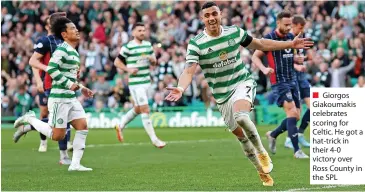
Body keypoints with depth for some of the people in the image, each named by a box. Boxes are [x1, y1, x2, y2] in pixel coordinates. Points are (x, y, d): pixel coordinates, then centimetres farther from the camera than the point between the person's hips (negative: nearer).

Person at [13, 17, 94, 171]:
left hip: (71, 98, 9)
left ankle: (75, 164, 1)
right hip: (59, 99, -9)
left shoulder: (74, 52, 16)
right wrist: (69, 84, -21)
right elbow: (51, 69, -24)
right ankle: (29, 120, 13)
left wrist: (81, 88, 16)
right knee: (58, 136, -6)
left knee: (83, 127, -2)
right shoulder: (62, 49, -13)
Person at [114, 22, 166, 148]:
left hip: (146, 81, 7)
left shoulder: (148, 45, 10)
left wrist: (152, 59, -4)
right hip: (135, 82, -7)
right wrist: (128, 69, -18)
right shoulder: (128, 47, -9)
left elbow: (154, 62, 19)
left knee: (137, 109, 18)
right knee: (145, 110, -9)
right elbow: (117, 62, -3)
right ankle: (154, 139, -6)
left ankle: (120, 126, 39)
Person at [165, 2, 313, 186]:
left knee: (240, 116, -32)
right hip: (222, 95, 1)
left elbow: (261, 44, 10)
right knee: (240, 135, 7)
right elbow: (189, 71, -24)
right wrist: (180, 88, -45)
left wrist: (291, 44, 10)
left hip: (243, 83, -1)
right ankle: (263, 172, 26)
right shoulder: (196, 44, -13)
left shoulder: (235, 32, -5)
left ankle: (262, 153, -11)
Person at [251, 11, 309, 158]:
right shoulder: (269, 38, -9)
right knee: (292, 112, -19)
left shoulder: (291, 37, 10)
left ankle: (273, 135, 30)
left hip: (292, 80, 7)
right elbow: (255, 56, -3)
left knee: (296, 116, 6)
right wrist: (264, 69, -20)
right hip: (279, 81, -7)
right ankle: (296, 150, -17)